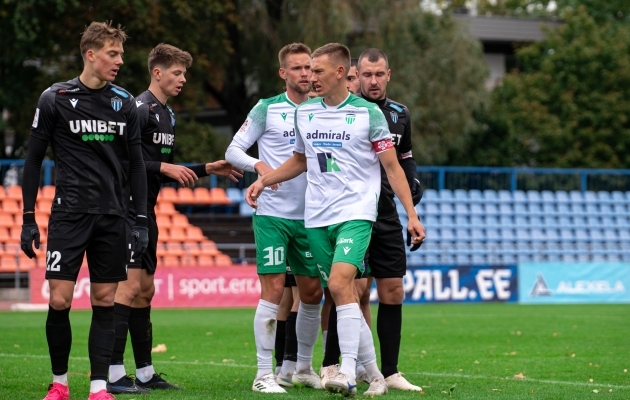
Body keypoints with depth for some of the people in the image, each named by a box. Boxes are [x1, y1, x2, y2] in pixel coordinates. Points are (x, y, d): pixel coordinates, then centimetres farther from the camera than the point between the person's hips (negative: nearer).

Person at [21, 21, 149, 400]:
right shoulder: (55, 98, -2)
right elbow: (34, 160, 3)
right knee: (59, 301, -7)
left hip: (112, 217, 3)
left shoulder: (124, 102, 8)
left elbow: (135, 164, 13)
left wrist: (142, 220, 6)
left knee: (105, 302, 2)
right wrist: (29, 220, -1)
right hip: (69, 214, -3)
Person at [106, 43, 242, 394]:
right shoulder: (139, 109, -12)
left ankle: (145, 372, 18)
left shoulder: (168, 114, 17)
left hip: (146, 212, 10)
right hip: (127, 208, -10)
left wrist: (207, 169, 18)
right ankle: (114, 374, -12)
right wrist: (164, 168, -21)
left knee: (146, 290, 12)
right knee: (130, 284, -13)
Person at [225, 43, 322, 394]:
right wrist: (259, 165, -21)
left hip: (309, 216, 5)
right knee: (274, 289, -9)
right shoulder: (268, 109, -2)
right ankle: (265, 374, -4)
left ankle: (303, 368, 24)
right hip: (272, 215, -4)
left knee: (312, 292, 8)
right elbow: (233, 150, -3)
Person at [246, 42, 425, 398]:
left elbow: (393, 167, -2)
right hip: (317, 217, 5)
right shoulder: (304, 113, 10)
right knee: (345, 295, 4)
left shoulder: (368, 113, -4)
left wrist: (412, 215, -8)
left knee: (340, 284, -23)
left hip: (356, 212, -5)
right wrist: (264, 180, 14)